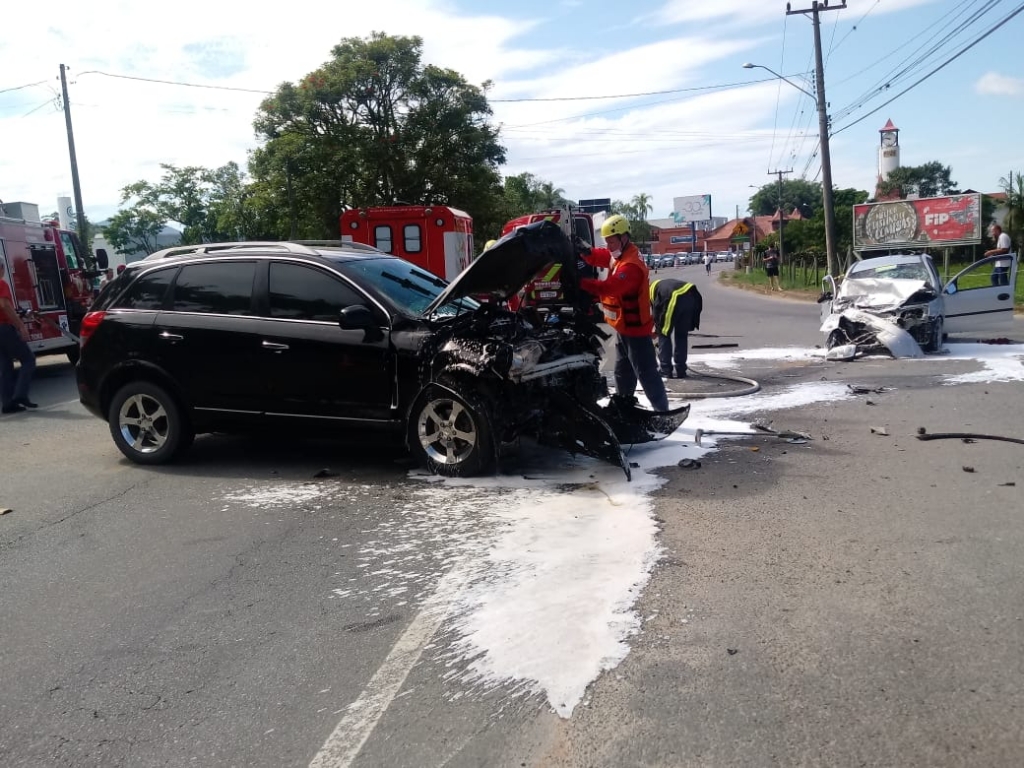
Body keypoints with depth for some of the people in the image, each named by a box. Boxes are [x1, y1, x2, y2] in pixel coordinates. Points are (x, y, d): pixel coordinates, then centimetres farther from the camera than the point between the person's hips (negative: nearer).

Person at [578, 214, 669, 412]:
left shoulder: (631, 265, -26)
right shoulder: (619, 255, 7)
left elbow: (609, 287, -36)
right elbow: (598, 256, 4)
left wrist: (580, 282, -38)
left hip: (634, 329, -10)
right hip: (624, 326, 10)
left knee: (646, 373, -5)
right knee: (623, 371, 21)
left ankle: (662, 412, 3)